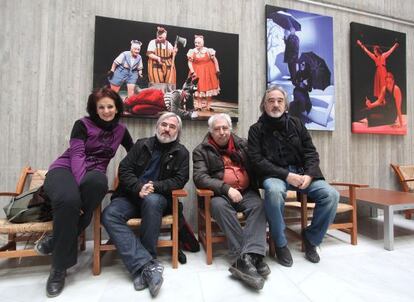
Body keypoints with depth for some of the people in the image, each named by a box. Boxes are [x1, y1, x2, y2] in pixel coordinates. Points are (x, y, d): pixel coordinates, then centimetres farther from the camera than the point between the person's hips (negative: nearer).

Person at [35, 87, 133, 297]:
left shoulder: (120, 130, 12)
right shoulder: (83, 125, 1)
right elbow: (76, 155, -11)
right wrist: (80, 185, -26)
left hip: (93, 174, 3)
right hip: (64, 169, -2)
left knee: (99, 182, -38)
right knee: (69, 199, -39)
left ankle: (56, 240, -19)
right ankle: (59, 267, -18)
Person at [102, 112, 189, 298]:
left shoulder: (181, 153, 5)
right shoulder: (142, 144, 9)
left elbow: (179, 180, -4)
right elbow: (124, 170, 2)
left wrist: (155, 186, -19)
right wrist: (139, 187, -17)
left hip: (158, 198, -2)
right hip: (131, 195, 3)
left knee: (151, 201, -36)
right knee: (109, 215, -26)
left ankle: (141, 267, -23)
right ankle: (148, 265, -34)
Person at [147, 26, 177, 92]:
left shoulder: (168, 44, 14)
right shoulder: (153, 42, 0)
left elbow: (172, 55, 17)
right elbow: (149, 54, -7)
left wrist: (174, 52, -4)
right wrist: (157, 58, -23)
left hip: (168, 68, 5)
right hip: (156, 67, -4)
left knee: (168, 86, 2)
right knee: (157, 86, -9)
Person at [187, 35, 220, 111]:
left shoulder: (208, 51, -7)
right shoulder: (192, 52, -4)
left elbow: (215, 60, -2)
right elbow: (190, 62, -2)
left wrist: (217, 70, -5)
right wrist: (192, 72, -14)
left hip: (208, 72, 0)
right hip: (197, 72, 0)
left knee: (209, 89, 5)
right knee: (199, 88, 3)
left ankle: (208, 106, 16)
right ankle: (199, 106, 14)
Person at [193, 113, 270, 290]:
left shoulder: (242, 145, 14)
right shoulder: (201, 151, 3)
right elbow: (199, 177, -10)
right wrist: (226, 189, -21)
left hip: (246, 192, 3)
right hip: (220, 194, -2)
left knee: (258, 205, -27)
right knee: (219, 205, -33)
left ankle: (246, 259, -35)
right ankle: (253, 257, -32)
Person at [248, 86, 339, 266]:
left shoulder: (295, 123, 12)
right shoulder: (256, 129, 2)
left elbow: (311, 152, 9)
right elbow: (257, 160, -8)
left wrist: (309, 175, -10)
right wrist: (286, 175, -17)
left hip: (300, 172, 4)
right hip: (274, 175, -3)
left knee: (331, 194, -18)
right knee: (274, 191, -37)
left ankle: (311, 238, 7)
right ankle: (280, 244, -11)